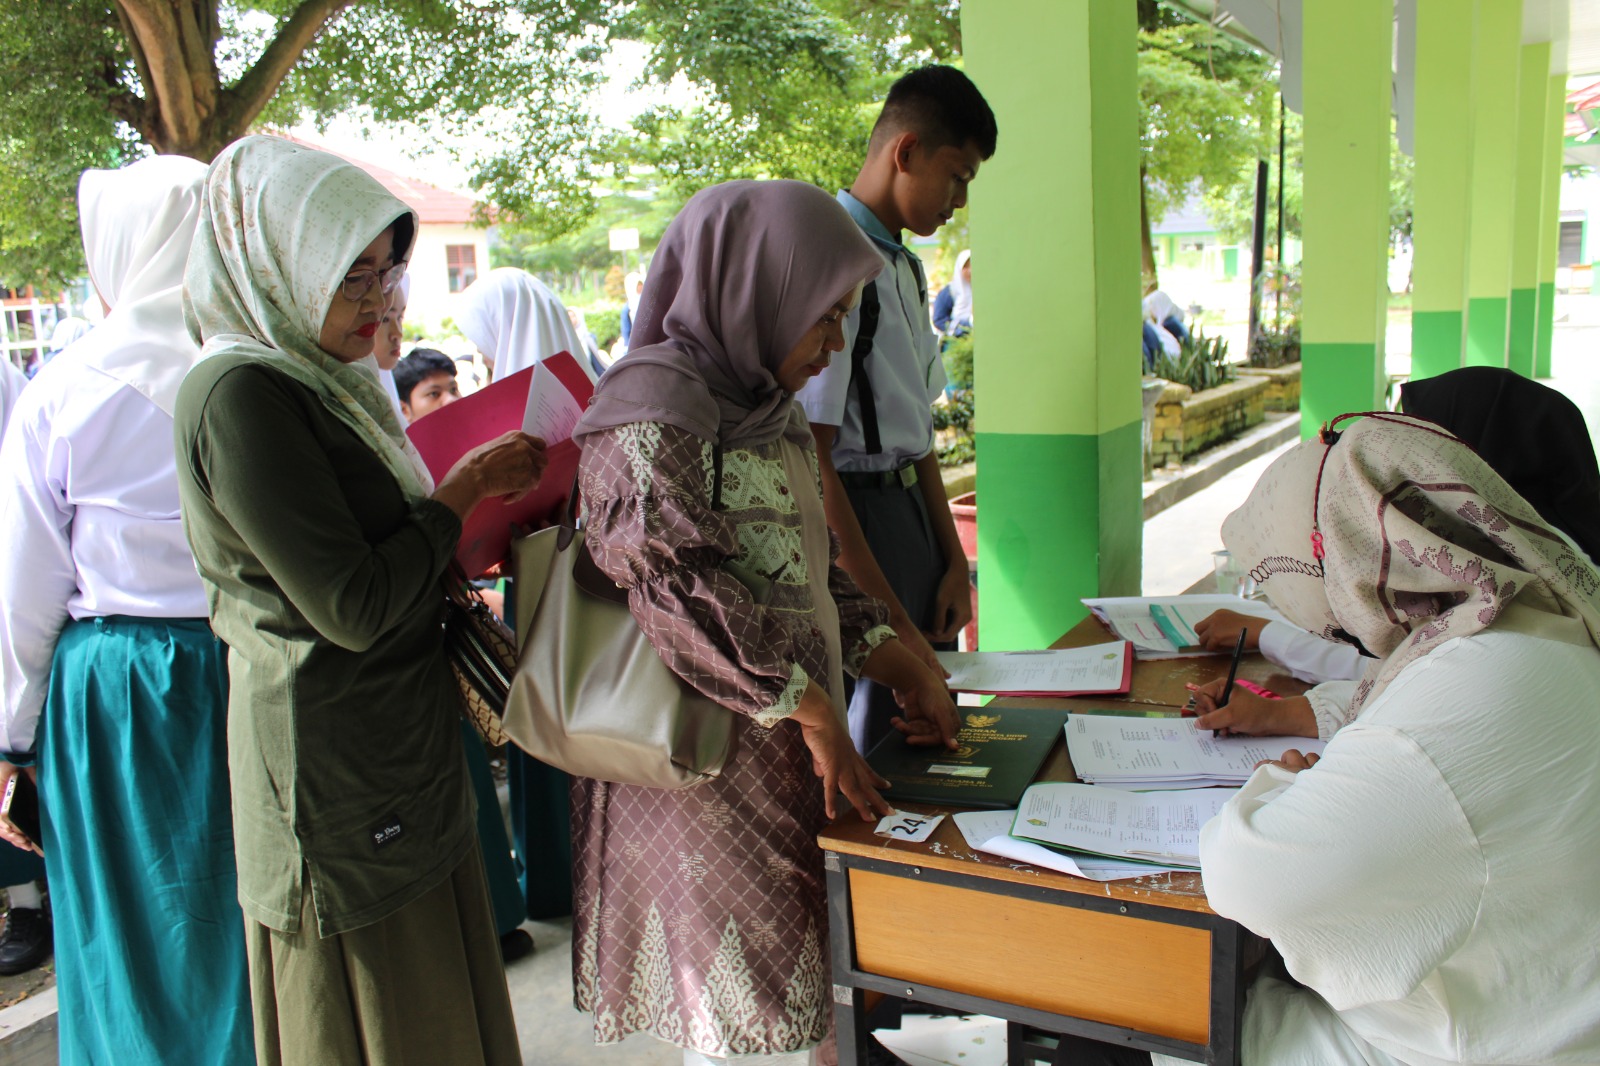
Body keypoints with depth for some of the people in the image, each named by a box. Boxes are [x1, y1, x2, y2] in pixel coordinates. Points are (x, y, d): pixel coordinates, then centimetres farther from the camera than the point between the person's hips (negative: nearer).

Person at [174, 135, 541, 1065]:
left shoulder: (320, 379, 10)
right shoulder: (241, 394, -20)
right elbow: (353, 608, -23)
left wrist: (482, 499, 4)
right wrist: (466, 490, -13)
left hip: (401, 738, 9)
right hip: (334, 764, -9)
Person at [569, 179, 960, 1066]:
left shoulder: (766, 408, 13)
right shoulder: (651, 416, -16)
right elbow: (679, 586, -24)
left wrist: (895, 665, 8)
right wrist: (812, 714, -21)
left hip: (786, 756, 9)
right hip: (708, 763, -9)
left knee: (802, 980, 19)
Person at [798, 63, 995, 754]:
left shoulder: (906, 267, 13)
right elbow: (809, 464, -21)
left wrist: (953, 560, 12)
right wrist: (890, 623, -19)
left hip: (914, 508, 9)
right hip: (849, 521, -9)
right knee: (876, 743, 1)